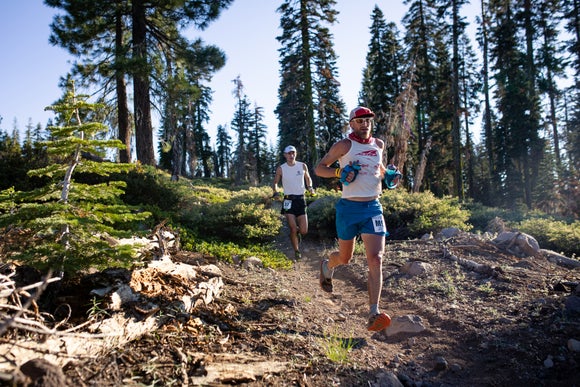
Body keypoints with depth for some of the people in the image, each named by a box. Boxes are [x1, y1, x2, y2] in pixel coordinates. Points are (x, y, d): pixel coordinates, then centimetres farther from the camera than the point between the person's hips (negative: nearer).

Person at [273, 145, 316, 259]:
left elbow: (308, 178, 20)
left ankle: (297, 233, 36)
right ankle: (297, 251, 11)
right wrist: (276, 191, -9)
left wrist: (310, 187, 1)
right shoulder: (281, 169, -1)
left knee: (304, 231, -1)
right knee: (293, 229, -9)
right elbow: (275, 182, 10)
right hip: (288, 200, -2)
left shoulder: (303, 166, 4)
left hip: (301, 200, 2)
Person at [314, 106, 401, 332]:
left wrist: (388, 176, 10)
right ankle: (327, 266, 49)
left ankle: (374, 313, -10)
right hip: (349, 208, -3)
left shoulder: (378, 144, 11)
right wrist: (340, 172, -20)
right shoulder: (344, 145, -5)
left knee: (376, 259, -12)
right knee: (345, 258, 12)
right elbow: (319, 168, -2)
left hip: (374, 208, 3)